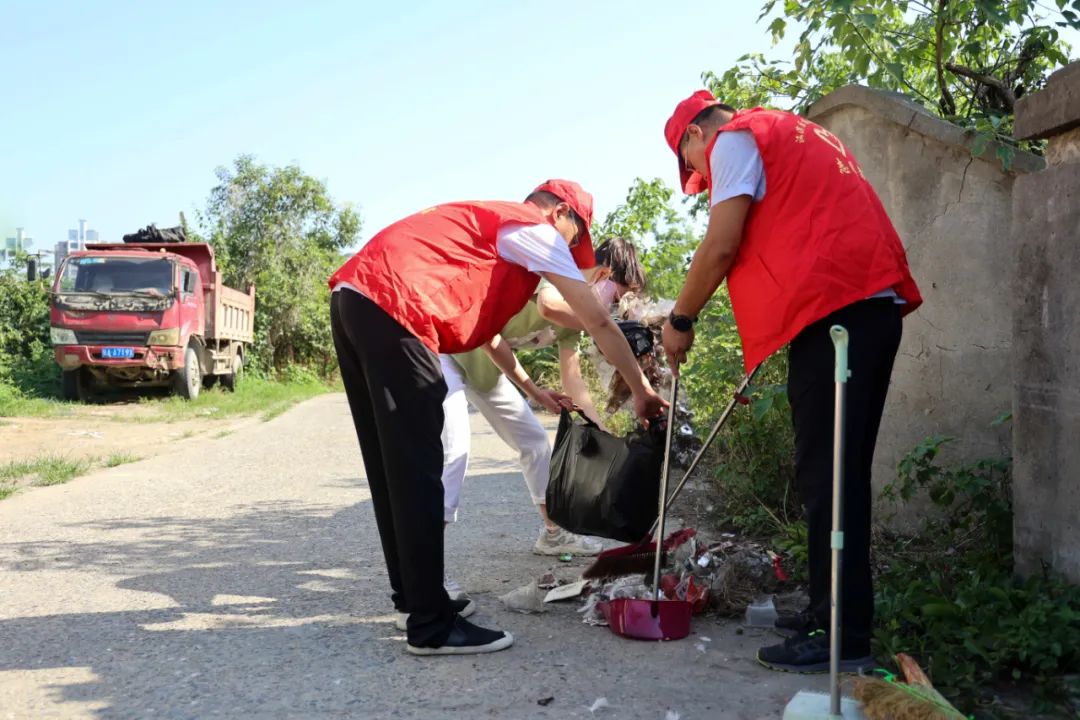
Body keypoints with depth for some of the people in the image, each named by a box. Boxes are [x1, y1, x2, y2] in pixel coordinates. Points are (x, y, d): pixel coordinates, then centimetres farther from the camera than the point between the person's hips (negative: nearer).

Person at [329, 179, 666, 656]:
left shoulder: (485, 225, 32)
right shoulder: (535, 230, 6)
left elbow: (485, 328, 39)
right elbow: (599, 323, 6)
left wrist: (532, 389, 43)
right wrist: (641, 392, 15)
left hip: (351, 298, 10)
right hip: (392, 309, -10)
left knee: (392, 467, 15)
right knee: (417, 471, -7)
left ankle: (411, 590, 26)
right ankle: (431, 625, -2)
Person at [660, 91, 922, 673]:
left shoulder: (734, 139, 4)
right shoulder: (798, 135, 31)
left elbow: (721, 246, -6)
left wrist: (679, 320, 7)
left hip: (832, 310, -9)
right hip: (877, 304, 9)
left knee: (825, 476, -8)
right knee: (840, 474, 12)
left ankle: (845, 638, -5)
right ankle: (832, 610, 19)